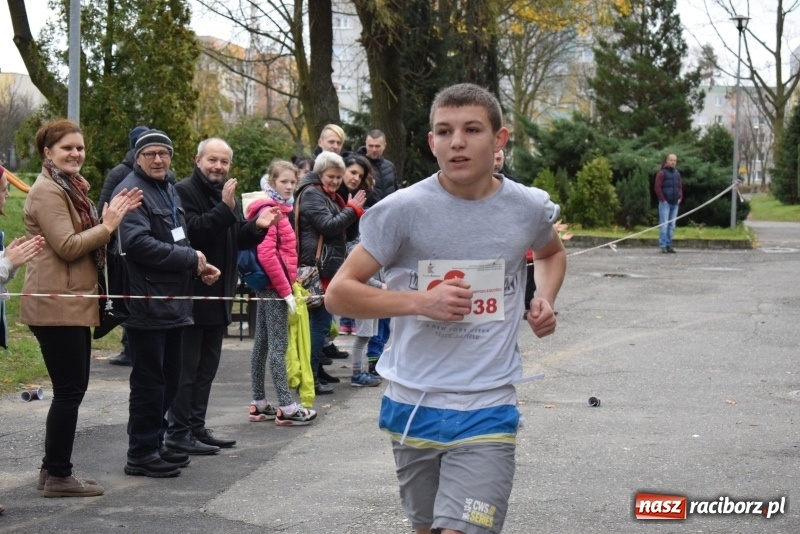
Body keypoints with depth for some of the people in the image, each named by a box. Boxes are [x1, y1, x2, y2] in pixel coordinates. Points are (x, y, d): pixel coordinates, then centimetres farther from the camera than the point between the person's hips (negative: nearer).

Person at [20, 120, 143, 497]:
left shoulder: (70, 187, 19)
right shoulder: (47, 191, -12)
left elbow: (84, 238, 17)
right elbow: (67, 246, -19)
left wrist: (112, 218, 3)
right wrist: (108, 224, -12)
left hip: (73, 304, 10)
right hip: (56, 305, -10)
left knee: (72, 387, 12)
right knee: (69, 390, -7)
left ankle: (54, 470, 18)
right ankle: (58, 476, 0)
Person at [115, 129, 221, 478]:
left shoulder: (169, 191, 19)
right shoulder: (132, 191, -11)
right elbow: (137, 243, -23)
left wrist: (199, 266, 7)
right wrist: (190, 258, -16)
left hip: (172, 302, 9)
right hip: (147, 304, -9)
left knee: (168, 380, 14)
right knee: (149, 382, -4)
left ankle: (155, 446, 24)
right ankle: (141, 454, 5)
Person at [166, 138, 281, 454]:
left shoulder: (227, 194, 15)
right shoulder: (184, 191, -11)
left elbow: (237, 240, 17)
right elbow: (192, 232, -25)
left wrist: (257, 226, -2)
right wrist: (225, 209, -30)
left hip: (219, 294, 9)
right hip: (192, 294, -9)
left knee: (207, 366, 14)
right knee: (186, 366, -5)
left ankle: (197, 427, 22)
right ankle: (178, 432, 0)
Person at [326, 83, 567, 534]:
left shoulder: (531, 208, -2)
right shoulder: (402, 210, -10)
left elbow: (553, 252, 23)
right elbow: (339, 293, -6)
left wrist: (546, 299, 3)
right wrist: (419, 301, -19)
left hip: (487, 412, 0)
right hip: (411, 406, 1)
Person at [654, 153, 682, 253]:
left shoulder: (677, 173, 15)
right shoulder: (662, 173, -5)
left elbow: (680, 187, 22)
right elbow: (657, 187, -10)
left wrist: (680, 197, 7)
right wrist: (663, 199, -13)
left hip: (675, 203, 7)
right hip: (665, 203, -6)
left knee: (672, 225, 7)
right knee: (664, 225, -8)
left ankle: (669, 245, 12)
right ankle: (663, 245, -6)